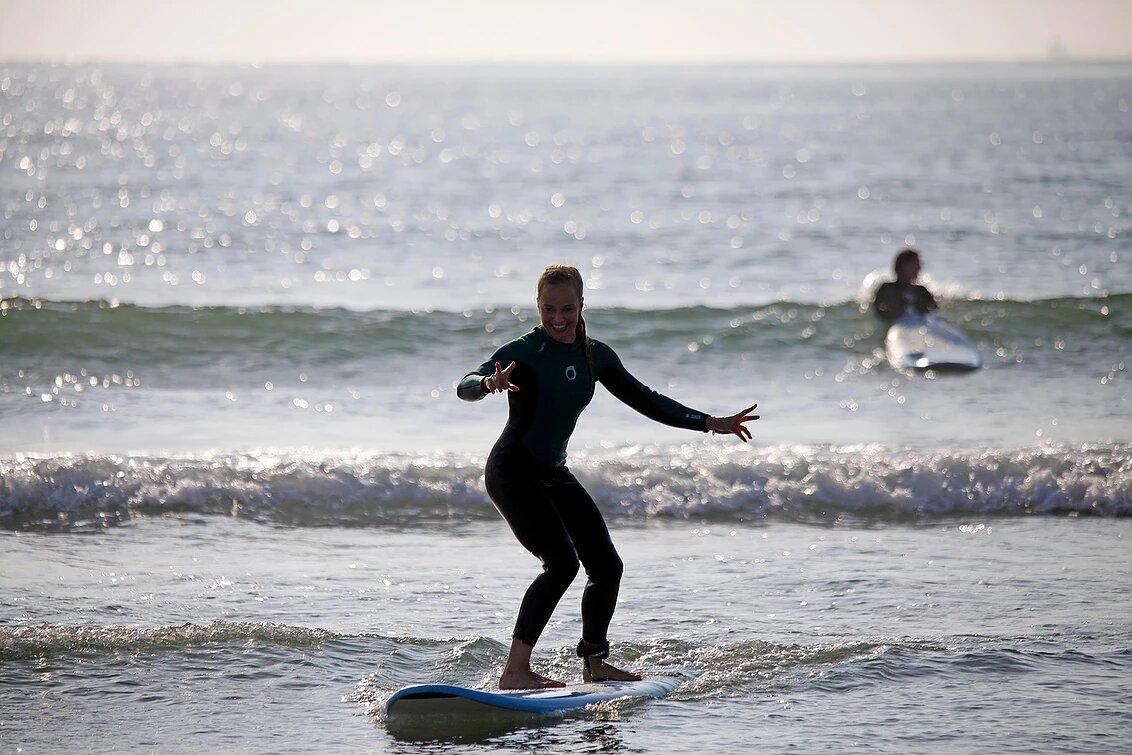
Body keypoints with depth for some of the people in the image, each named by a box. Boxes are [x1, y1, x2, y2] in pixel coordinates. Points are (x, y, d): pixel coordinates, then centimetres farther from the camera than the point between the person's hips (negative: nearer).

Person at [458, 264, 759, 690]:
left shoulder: (595, 356, 6)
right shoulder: (525, 351, -14)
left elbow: (644, 400, 13)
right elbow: (465, 387, -27)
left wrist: (711, 424, 10)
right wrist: (491, 384, -51)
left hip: (555, 475, 8)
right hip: (513, 472, -8)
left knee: (607, 566, 6)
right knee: (562, 563, -22)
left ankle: (594, 663, 22)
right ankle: (514, 671, -22)